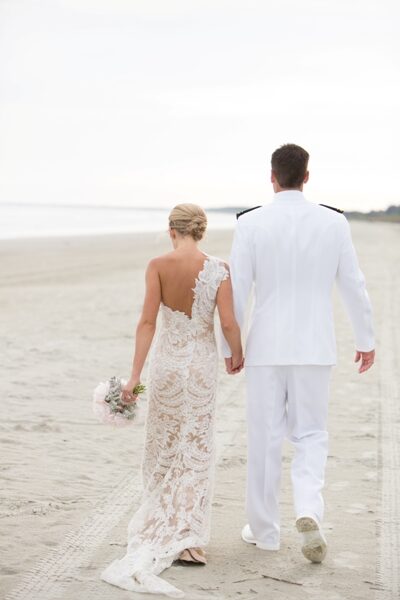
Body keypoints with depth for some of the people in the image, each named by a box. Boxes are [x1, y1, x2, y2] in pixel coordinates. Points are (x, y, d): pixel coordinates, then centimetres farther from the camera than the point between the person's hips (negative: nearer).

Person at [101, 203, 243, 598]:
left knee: (164, 444, 18)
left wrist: (135, 374, -12)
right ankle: (186, 535, 8)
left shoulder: (158, 266, -9)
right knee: (195, 448, 9)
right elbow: (228, 323, -11)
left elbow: (147, 321, -14)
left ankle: (162, 523, 30)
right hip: (203, 362, 0)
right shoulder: (218, 269, -7)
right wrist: (237, 355, 9)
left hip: (166, 361, 0)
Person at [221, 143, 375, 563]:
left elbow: (236, 290, -8)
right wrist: (366, 340, 15)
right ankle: (308, 512, -11)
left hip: (266, 347, -1)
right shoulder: (334, 222, -3)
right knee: (310, 435, 13)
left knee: (265, 438, 11)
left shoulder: (251, 223, -8)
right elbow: (353, 286, 2)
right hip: (314, 348, 1)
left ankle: (264, 529, 20)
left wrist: (229, 347, 3)